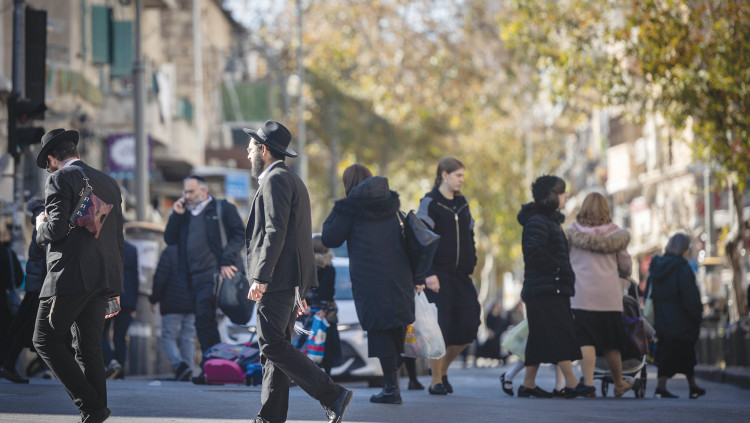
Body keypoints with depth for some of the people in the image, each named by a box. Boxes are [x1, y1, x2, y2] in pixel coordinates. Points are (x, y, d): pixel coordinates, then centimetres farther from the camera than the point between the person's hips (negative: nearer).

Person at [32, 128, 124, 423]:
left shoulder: (59, 179, -5)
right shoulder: (109, 182, 17)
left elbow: (57, 228, -17)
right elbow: (118, 239, 19)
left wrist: (41, 227, 7)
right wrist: (115, 288, 23)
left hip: (71, 276, -7)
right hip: (105, 277, 8)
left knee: (45, 340, 0)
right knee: (88, 347, 10)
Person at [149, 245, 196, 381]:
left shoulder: (169, 251, -7)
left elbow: (160, 277, -11)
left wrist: (154, 297, 1)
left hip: (172, 304, -4)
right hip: (192, 305, 4)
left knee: (168, 337, 2)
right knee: (188, 338, 8)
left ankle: (179, 364, -22)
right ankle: (187, 374, 2)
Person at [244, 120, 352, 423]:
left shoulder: (275, 180, -9)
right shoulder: (293, 181, 23)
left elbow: (275, 232, -19)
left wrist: (260, 278, -22)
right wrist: (299, 289, 24)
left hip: (278, 277, -10)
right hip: (291, 279, 10)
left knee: (273, 345, -12)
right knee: (275, 345, 8)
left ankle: (332, 395, -16)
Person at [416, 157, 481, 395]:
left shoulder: (462, 204, 15)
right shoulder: (430, 203, -4)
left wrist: (471, 266, 12)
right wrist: (429, 273, -16)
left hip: (461, 275, 6)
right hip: (438, 275, -6)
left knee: (469, 324, -2)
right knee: (440, 326, -8)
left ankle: (443, 368, 19)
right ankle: (436, 381, 2)